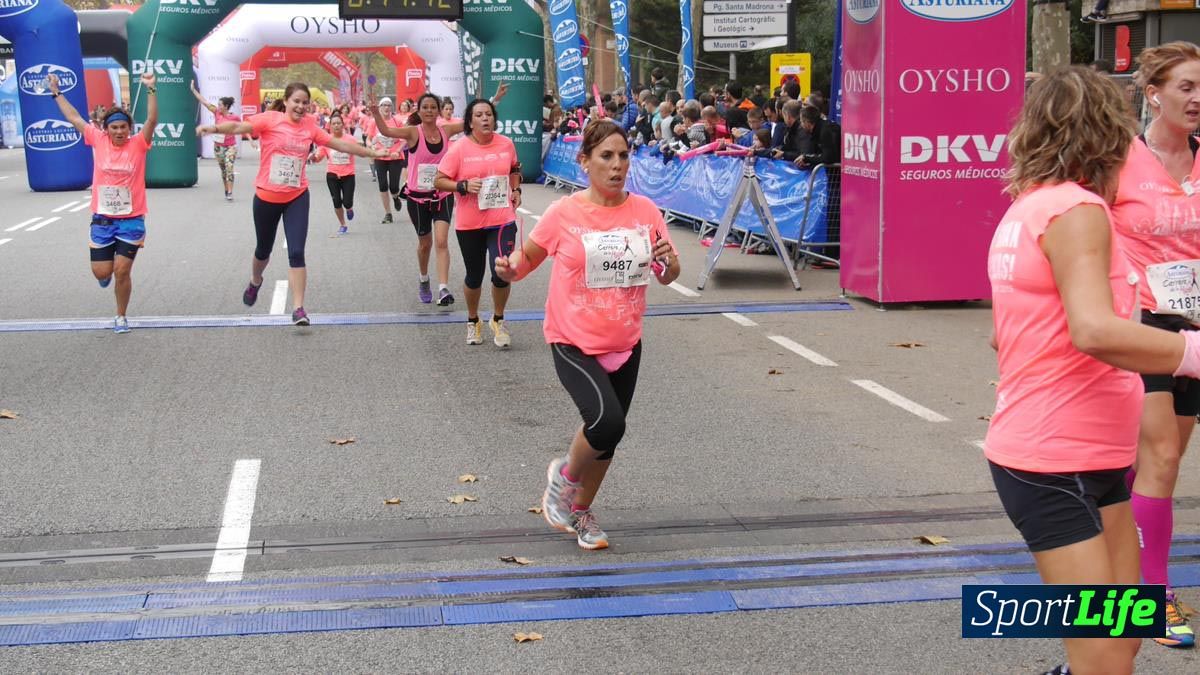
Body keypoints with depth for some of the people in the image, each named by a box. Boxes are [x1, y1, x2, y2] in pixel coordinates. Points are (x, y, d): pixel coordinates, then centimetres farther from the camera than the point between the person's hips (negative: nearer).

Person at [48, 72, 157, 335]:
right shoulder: (98, 141, 0)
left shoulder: (138, 144, -7)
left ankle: (121, 317, 18)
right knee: (101, 272, 4)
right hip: (102, 219, 2)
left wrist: (151, 90, -30)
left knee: (122, 272, -1)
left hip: (131, 221, -2)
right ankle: (109, 271, 43)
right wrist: (56, 93, 9)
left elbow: (152, 120, -19)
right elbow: (74, 118, 7)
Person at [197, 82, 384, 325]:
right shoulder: (270, 119, -11)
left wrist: (372, 153, 13)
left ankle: (298, 308, -6)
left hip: (297, 198, 1)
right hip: (266, 197, -1)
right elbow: (240, 126, -25)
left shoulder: (309, 126, 1)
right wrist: (214, 128, -43)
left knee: (296, 252, -10)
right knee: (264, 249, 19)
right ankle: (255, 282, 51)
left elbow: (340, 144, 9)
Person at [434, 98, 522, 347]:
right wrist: (463, 186, -21)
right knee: (474, 276, 12)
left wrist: (516, 190, 5)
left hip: (502, 220, 1)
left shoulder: (506, 144, 0)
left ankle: (498, 320, 16)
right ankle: (473, 321, 37)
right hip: (469, 224, -1)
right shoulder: (459, 148, -9)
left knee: (502, 273, -11)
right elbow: (439, 181, -6)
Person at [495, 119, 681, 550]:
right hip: (573, 342, -4)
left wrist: (670, 265, -17)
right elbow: (528, 255, 4)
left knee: (607, 435, 14)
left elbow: (667, 276, 6)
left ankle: (581, 511, 39)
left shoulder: (645, 211, -2)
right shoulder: (564, 214, -10)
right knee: (607, 421, -24)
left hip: (625, 344, 4)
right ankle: (565, 474, 8)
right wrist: (511, 269, -18)